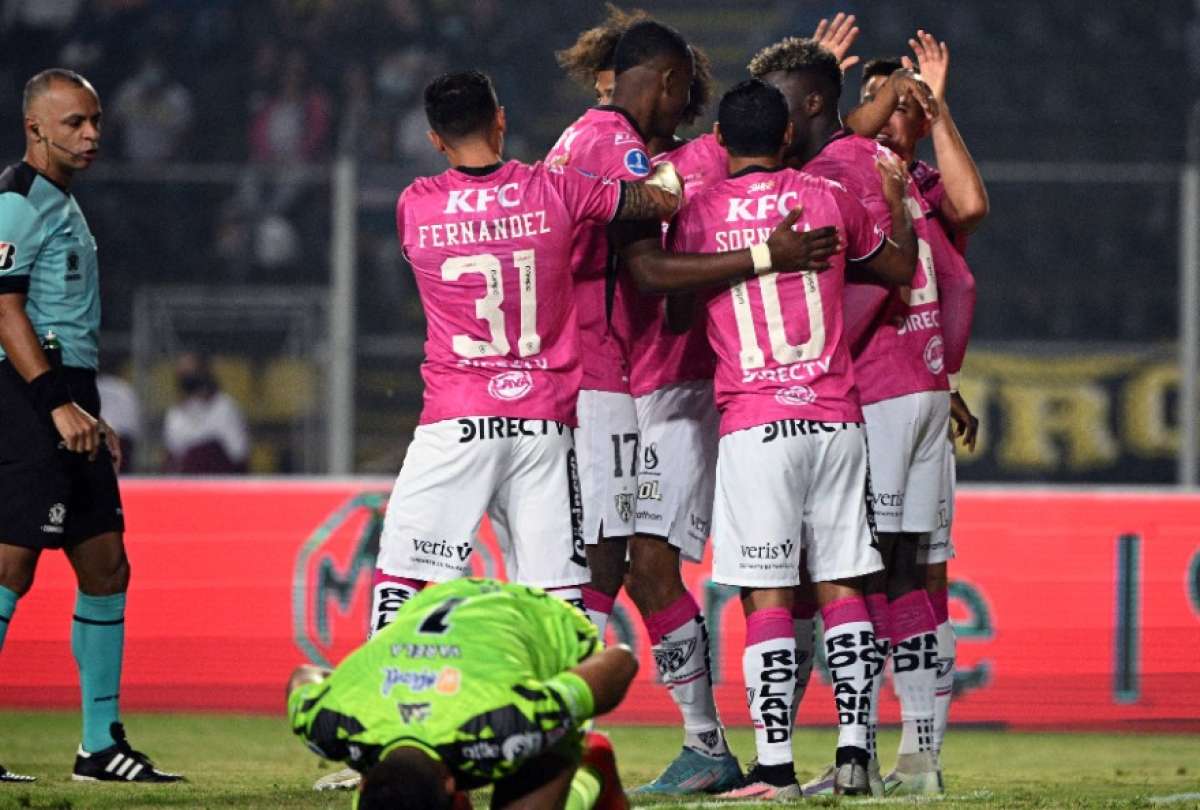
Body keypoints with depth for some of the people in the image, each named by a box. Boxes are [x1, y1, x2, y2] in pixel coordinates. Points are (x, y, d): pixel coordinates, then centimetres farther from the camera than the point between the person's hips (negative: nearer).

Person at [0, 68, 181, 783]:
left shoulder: (65, 206, 21)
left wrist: (92, 414, 24)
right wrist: (59, 404, -22)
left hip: (67, 403, 10)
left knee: (106, 565, 9)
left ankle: (102, 744, 14)